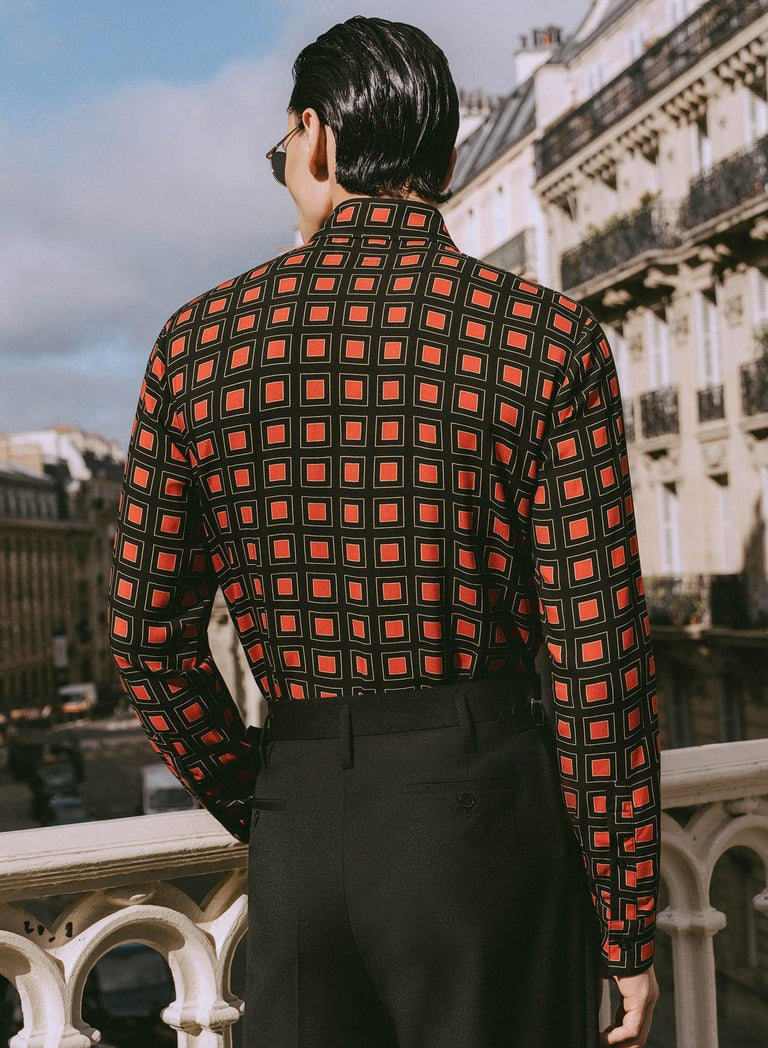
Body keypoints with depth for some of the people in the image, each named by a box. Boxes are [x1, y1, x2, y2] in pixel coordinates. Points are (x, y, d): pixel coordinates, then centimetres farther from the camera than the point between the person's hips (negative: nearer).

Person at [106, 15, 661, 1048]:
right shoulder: (549, 341, -7)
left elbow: (149, 636, 3)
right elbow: (597, 654, -11)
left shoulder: (200, 341, 1)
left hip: (304, 821, 3)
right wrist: (629, 926, 0)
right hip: (489, 810, -2)